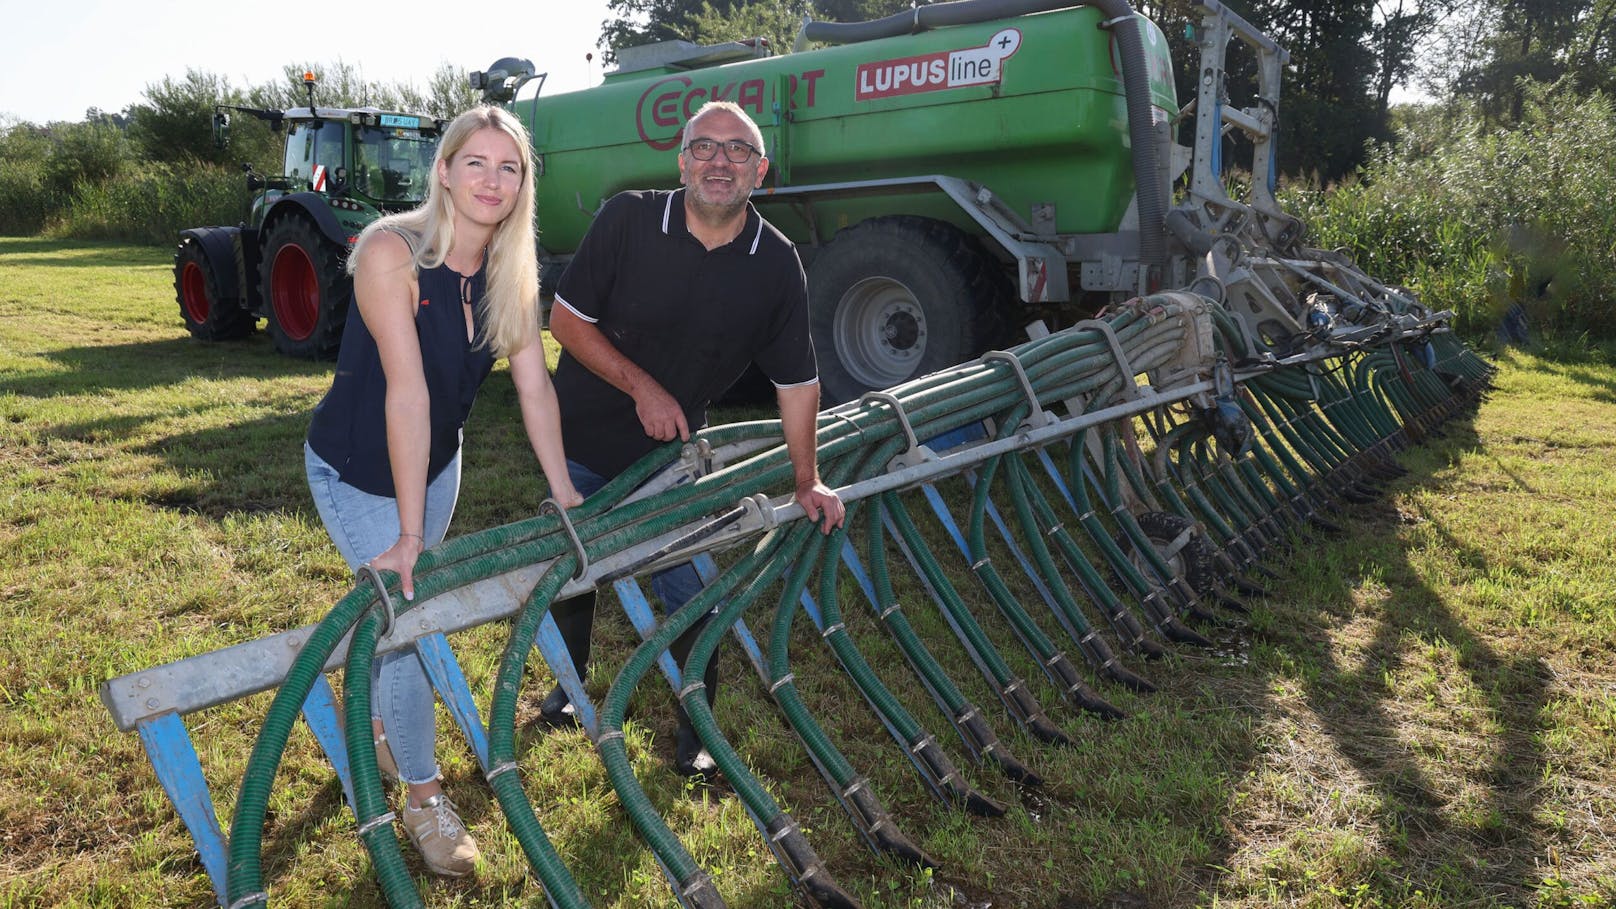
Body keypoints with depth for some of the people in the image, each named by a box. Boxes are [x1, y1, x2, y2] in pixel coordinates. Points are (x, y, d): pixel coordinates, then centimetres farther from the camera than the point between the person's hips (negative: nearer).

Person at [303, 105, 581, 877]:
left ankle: (381, 721, 45)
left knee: (418, 605, 15)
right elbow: (407, 392, -32)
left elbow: (534, 387, -9)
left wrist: (565, 496, -8)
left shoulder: (511, 270, -10)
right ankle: (424, 799, 13)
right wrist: (409, 531, -31)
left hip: (435, 459, 5)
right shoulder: (392, 252, -28)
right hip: (356, 468, -5)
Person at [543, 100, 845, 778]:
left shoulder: (777, 266, -14)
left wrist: (808, 482, 0)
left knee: (690, 596, 2)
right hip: (582, 441, 0)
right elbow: (566, 318, -12)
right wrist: (643, 387, -19)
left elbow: (796, 382, -5)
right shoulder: (627, 221, -18)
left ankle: (694, 733, 24)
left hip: (671, 455, 0)